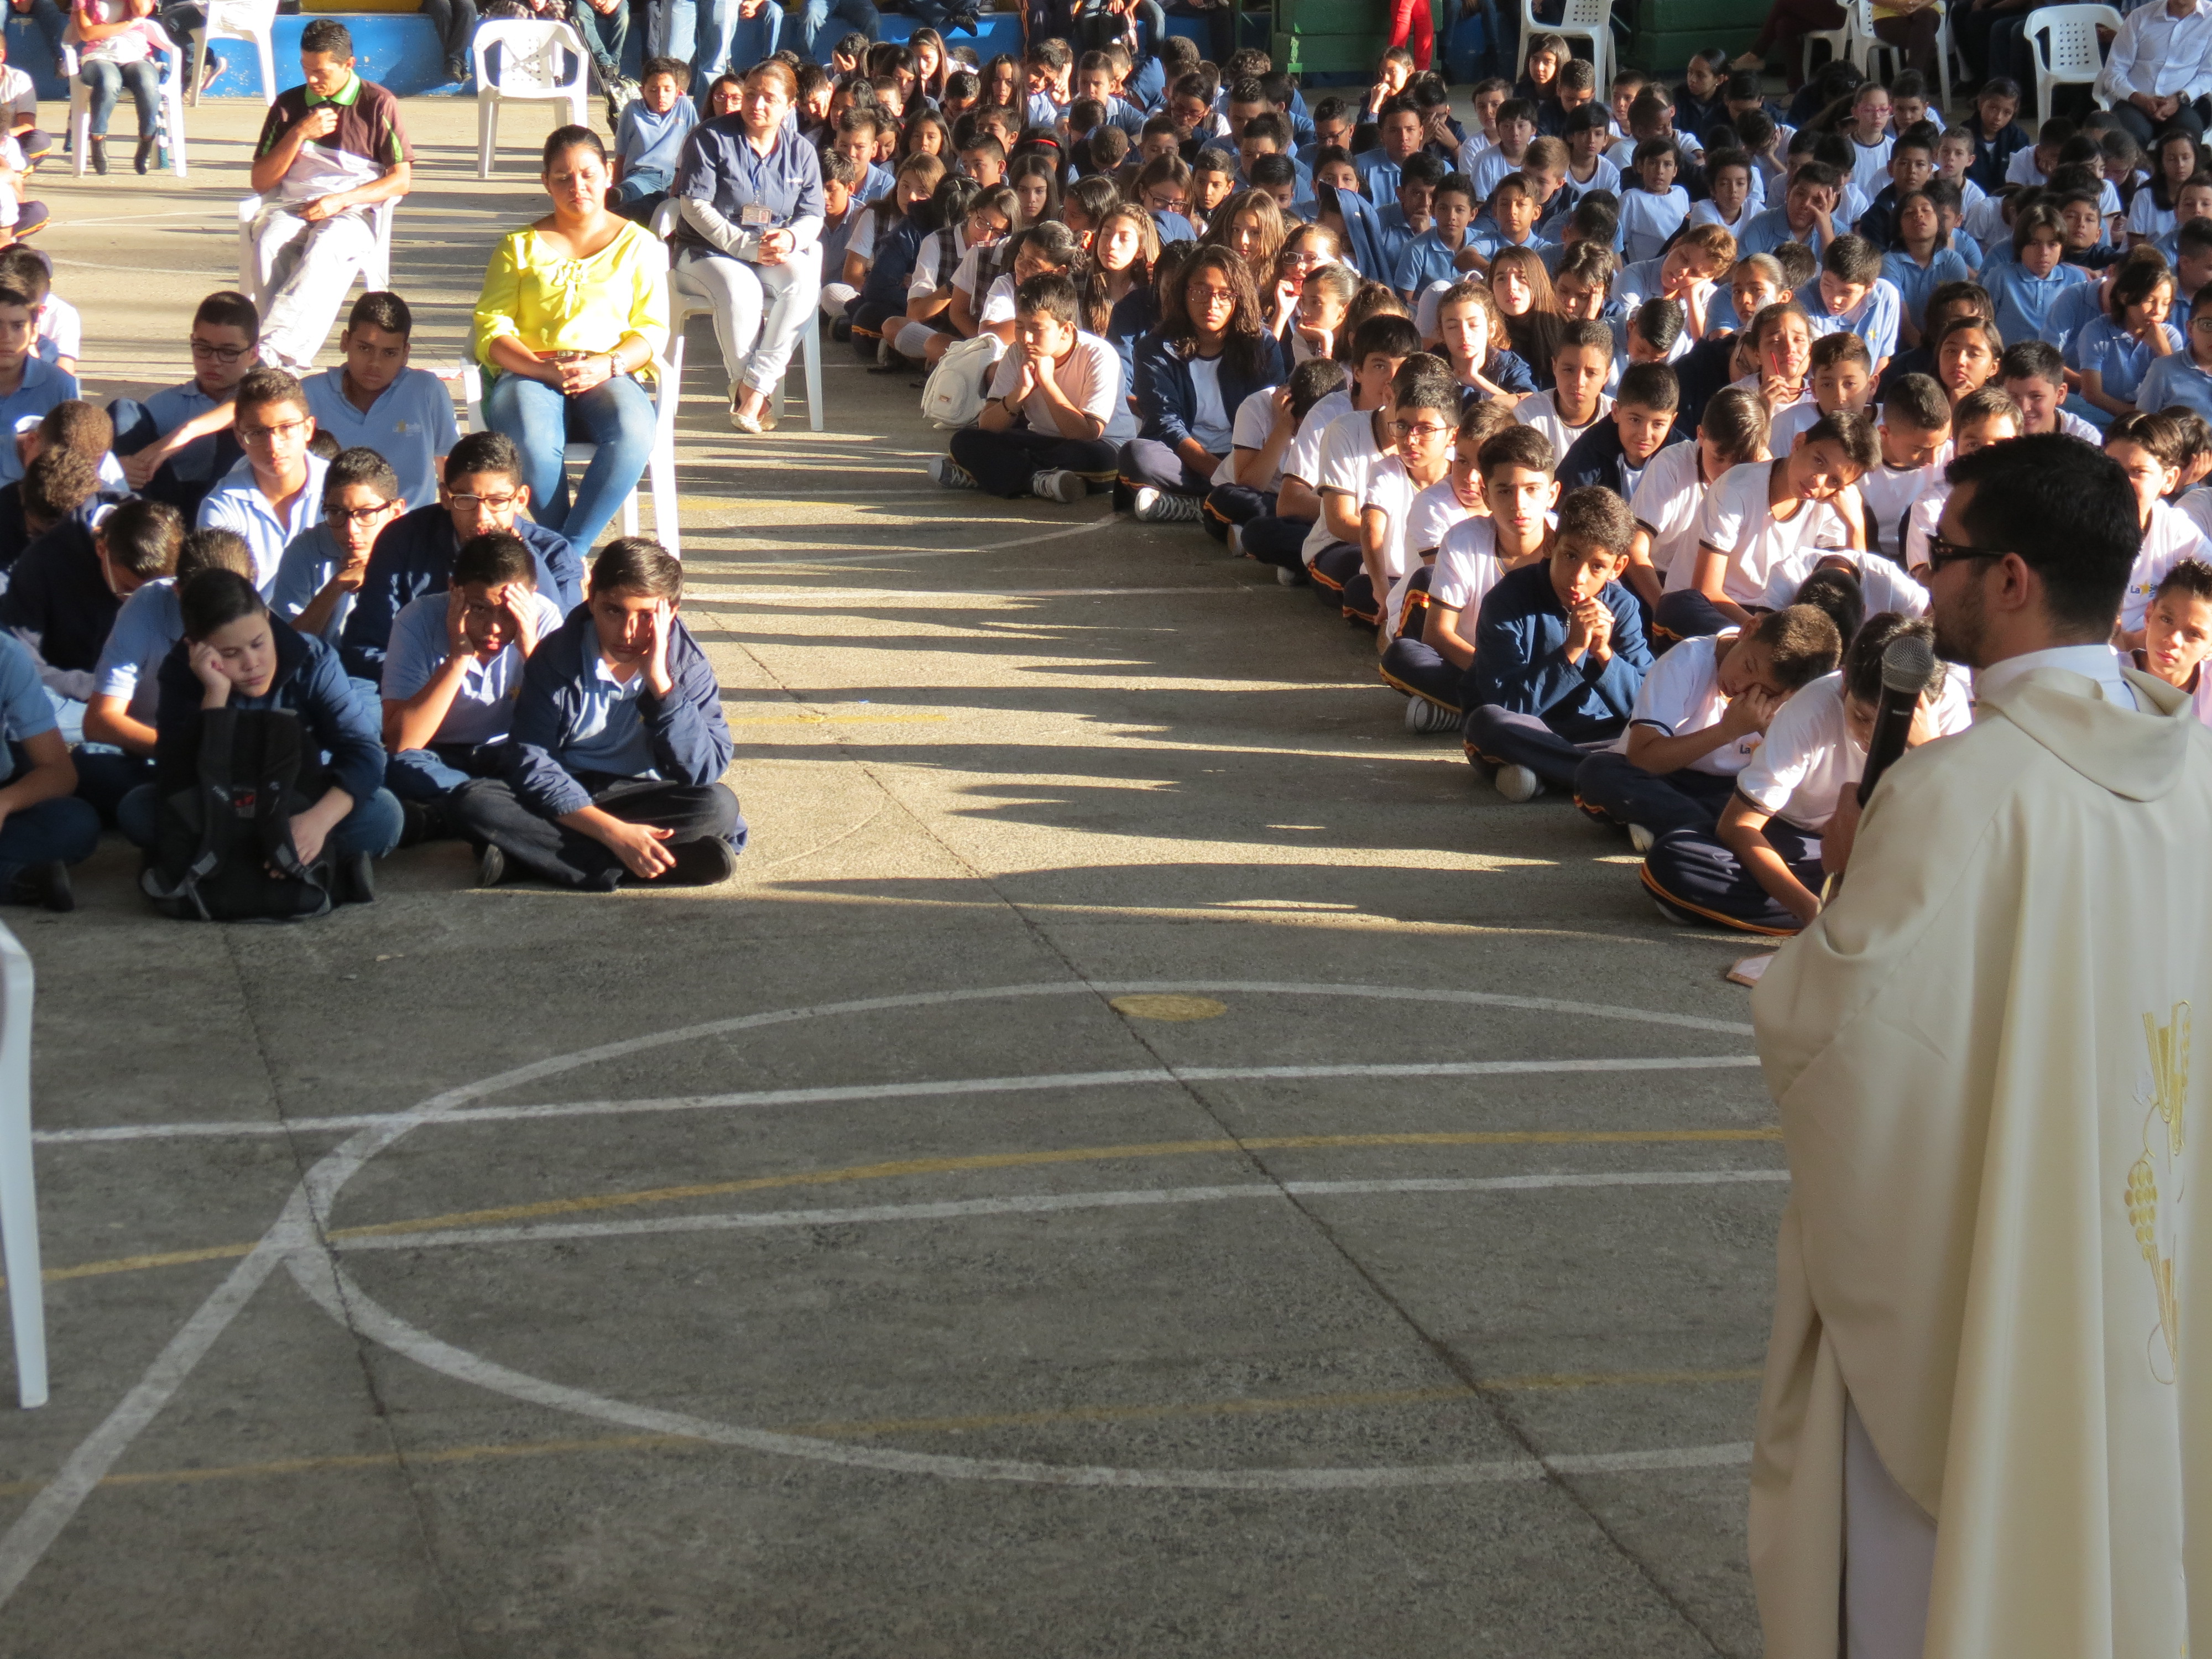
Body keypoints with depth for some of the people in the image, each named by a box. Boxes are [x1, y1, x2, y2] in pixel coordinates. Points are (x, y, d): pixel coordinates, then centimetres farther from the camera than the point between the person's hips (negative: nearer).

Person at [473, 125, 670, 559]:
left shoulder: (638, 244, 16)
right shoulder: (520, 245, 16)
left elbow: (652, 330, 8)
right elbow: (491, 329, 5)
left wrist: (605, 365, -14)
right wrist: (546, 369, -14)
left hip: (609, 376, 0)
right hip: (529, 374, 0)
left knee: (634, 433, -37)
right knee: (532, 443, -37)